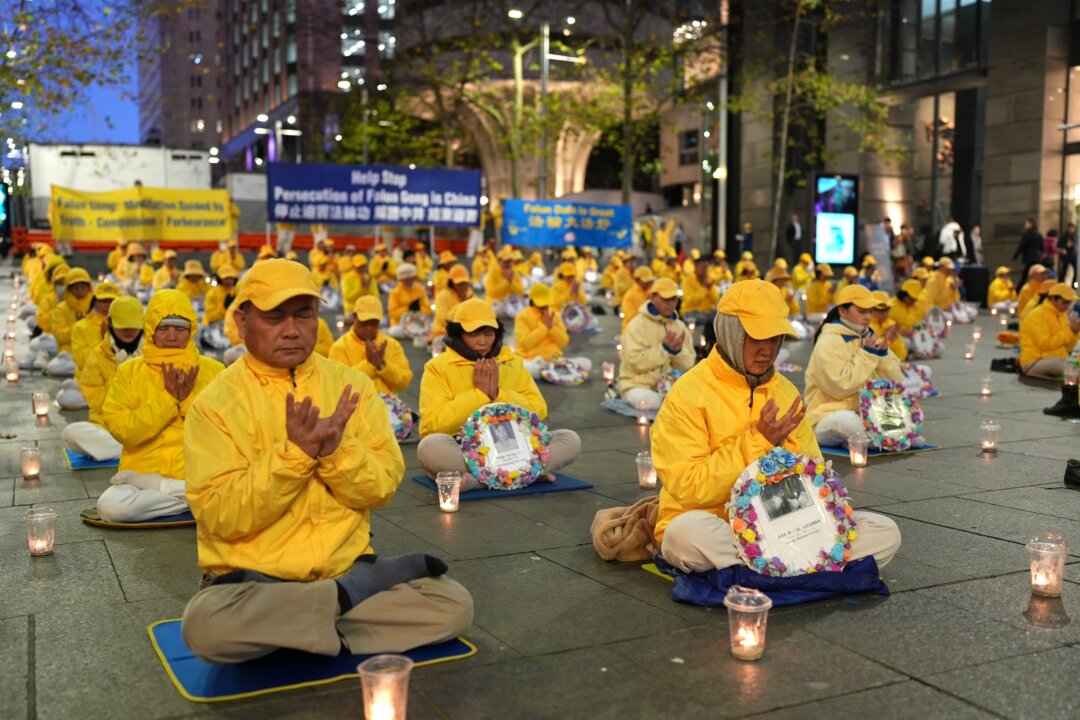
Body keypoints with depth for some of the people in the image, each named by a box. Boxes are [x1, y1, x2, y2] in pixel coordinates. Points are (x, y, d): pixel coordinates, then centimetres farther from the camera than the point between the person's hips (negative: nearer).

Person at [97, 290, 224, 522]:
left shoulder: (212, 370, 6)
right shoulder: (129, 371, 6)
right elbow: (121, 429, -7)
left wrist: (189, 399, -12)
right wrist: (168, 398, -13)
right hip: (143, 470, 1)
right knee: (111, 505, -31)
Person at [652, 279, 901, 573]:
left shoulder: (786, 392, 11)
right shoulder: (688, 393, -8)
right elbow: (687, 488, -15)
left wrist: (781, 448, -10)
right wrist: (757, 443, -19)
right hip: (714, 524, -5)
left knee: (885, 532, -10)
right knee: (687, 532, -40)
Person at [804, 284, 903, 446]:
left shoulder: (868, 338, 12)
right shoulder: (829, 341, -11)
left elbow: (895, 382, 9)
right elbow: (840, 387, -25)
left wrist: (882, 353, -6)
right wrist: (867, 355, -16)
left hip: (865, 414, 7)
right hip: (829, 417, -7)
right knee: (848, 420, -39)